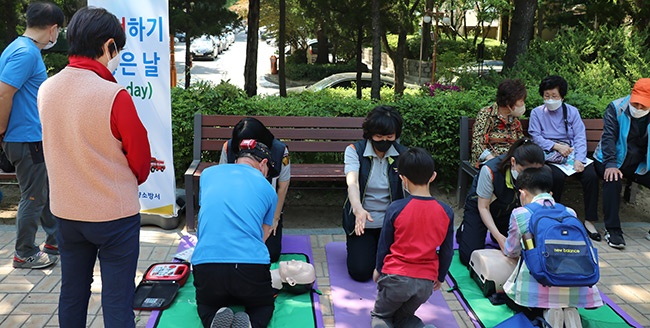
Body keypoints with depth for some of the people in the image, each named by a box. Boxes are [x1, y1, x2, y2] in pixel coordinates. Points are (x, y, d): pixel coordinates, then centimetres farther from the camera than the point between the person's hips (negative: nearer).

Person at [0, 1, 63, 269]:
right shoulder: (27, 53, -19)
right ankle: (25, 254, 16)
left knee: (48, 190, 20)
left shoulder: (22, 48, 12)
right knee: (33, 197, 2)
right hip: (27, 139, -10)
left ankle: (55, 241, 33)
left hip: (34, 138, 10)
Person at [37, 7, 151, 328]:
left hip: (66, 212, 6)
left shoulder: (46, 89, -3)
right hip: (115, 214, -6)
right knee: (117, 300, 5)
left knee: (72, 292, 20)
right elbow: (140, 159, -11)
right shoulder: (114, 96, -22)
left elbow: (57, 147, 8)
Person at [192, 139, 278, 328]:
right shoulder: (268, 190, 13)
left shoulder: (208, 173, 16)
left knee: (206, 305, 33)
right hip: (253, 265, -1)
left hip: (206, 264, 1)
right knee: (264, 305, 30)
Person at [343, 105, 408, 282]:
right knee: (361, 272, -8)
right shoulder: (354, 150, -10)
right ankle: (354, 245, 26)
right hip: (362, 220, -1)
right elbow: (352, 182, -27)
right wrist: (358, 209, -47)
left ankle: (379, 247, 29)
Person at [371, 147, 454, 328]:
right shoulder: (446, 212, -6)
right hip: (426, 282, 3)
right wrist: (440, 277, 21)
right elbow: (447, 251, 4)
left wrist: (379, 269, 17)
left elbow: (384, 244, -1)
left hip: (396, 277, -3)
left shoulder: (395, 208, -13)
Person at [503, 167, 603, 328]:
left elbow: (511, 251, 17)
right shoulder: (570, 213, 13)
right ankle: (569, 310, 6)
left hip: (537, 289, -4)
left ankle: (547, 312, -1)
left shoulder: (519, 214, 4)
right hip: (575, 291, 4)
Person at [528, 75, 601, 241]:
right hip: (548, 154, -2)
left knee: (591, 175, -24)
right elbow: (536, 137, -2)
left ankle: (589, 220, -14)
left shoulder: (572, 111, 12)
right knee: (558, 176, -34)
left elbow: (580, 137, 2)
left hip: (571, 153, 3)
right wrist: (556, 146, -18)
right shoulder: (537, 112, 9)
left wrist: (578, 160, -15)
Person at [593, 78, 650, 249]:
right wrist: (610, 164, -29)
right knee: (613, 180, -34)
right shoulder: (616, 108, -9)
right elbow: (608, 137, -17)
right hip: (612, 160, -4)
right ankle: (613, 230, -28)